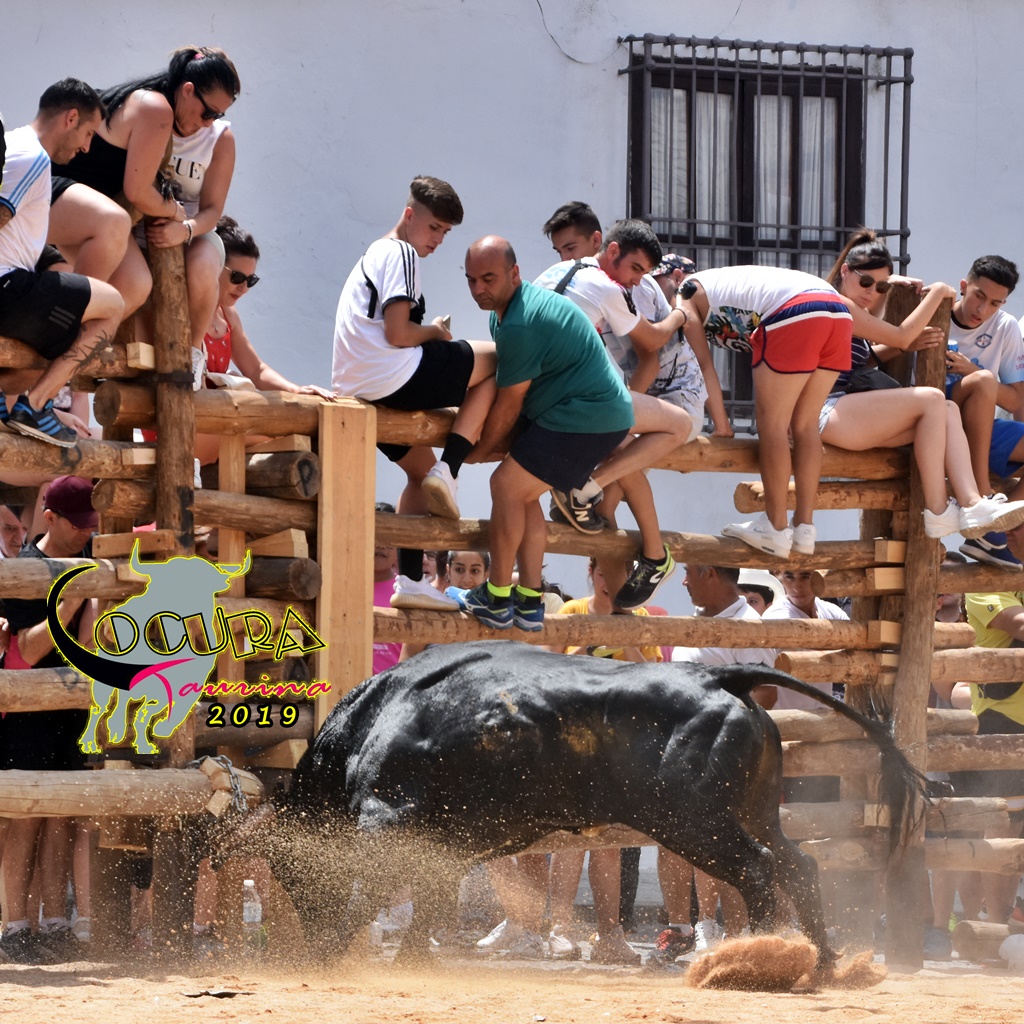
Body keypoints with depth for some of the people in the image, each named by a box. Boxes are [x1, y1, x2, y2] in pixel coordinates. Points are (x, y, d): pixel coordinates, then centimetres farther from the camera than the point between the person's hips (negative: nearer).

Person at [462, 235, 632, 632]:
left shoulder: (520, 325, -24)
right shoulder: (507, 307, 11)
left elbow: (509, 404, -14)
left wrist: (480, 450, 0)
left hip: (586, 417, -11)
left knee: (508, 484, -11)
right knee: (522, 494, 11)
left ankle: (496, 599, -4)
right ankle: (529, 601, 12)